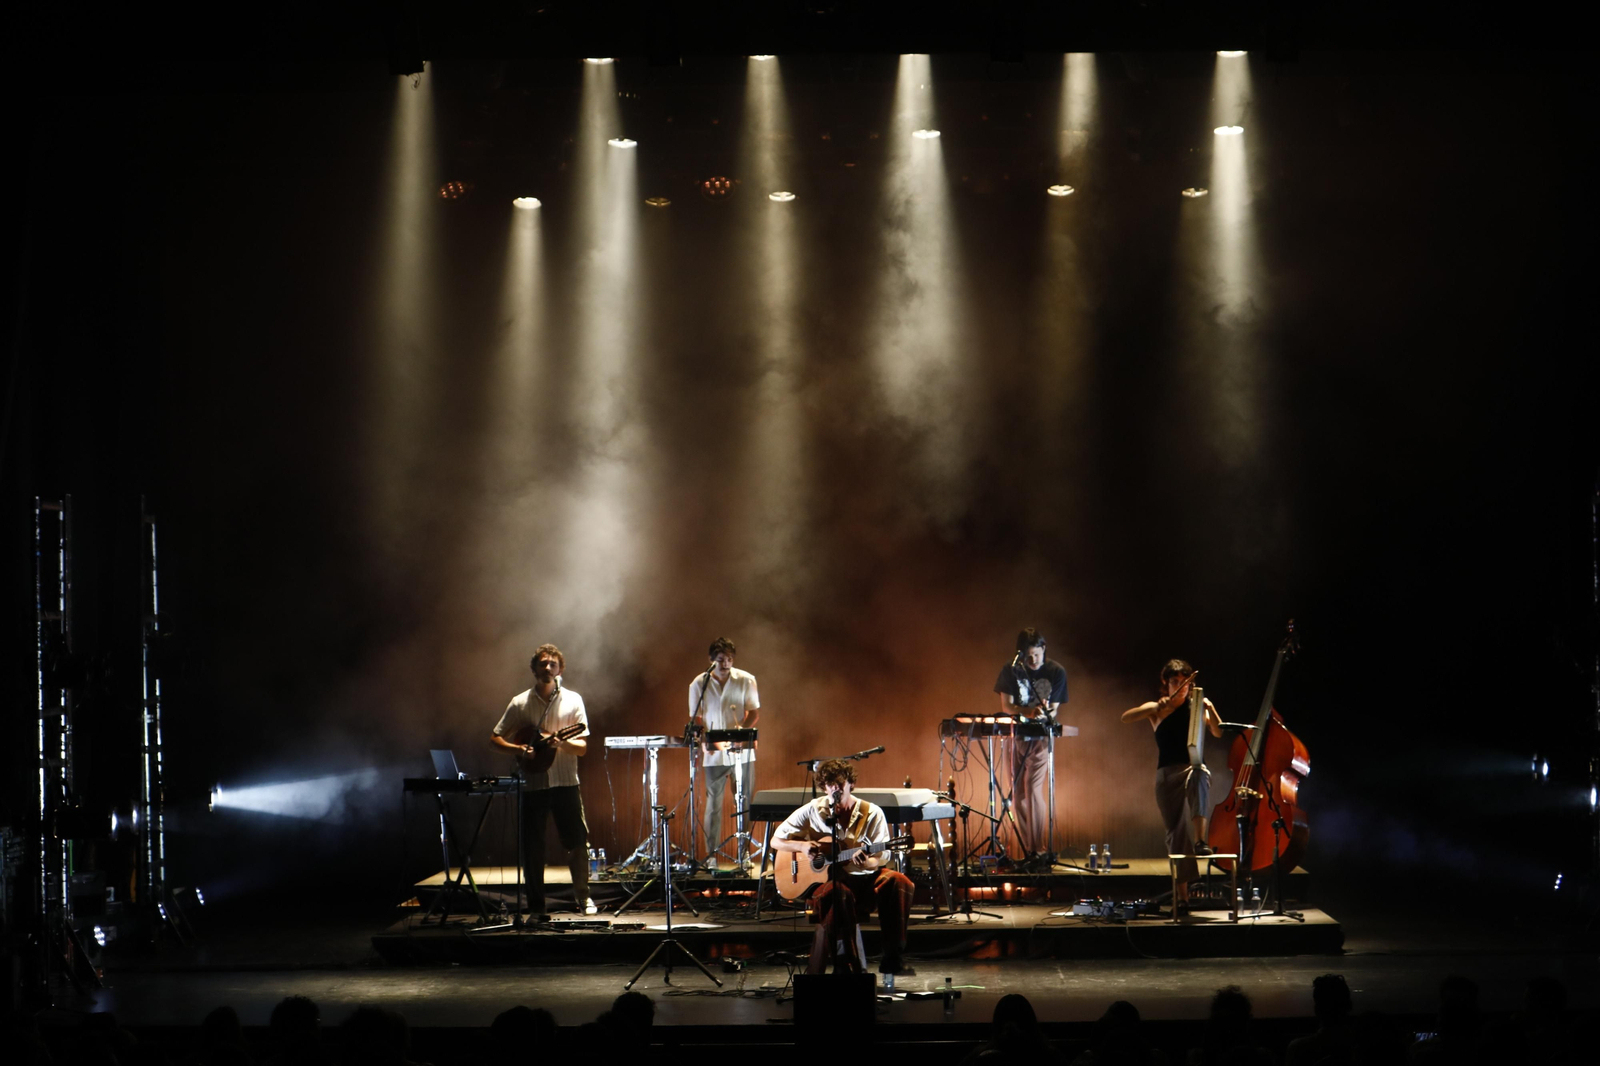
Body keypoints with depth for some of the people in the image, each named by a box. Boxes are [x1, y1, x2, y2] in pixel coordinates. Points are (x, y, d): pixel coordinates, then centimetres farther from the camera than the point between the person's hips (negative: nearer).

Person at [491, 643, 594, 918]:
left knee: (577, 843, -1)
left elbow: (582, 747, 1)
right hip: (532, 784, 0)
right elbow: (495, 738, 8)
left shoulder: (572, 700, 3)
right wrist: (518, 749, -11)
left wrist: (560, 741, -19)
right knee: (532, 847, 1)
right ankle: (536, 905, 12)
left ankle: (582, 896, 18)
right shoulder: (520, 703, 4)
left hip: (565, 782, 0)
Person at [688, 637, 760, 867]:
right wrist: (710, 739, -14)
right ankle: (711, 854, 6)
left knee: (745, 803, 2)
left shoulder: (746, 680, 1)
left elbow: (754, 713, 5)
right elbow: (695, 718, 4)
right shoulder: (699, 683, 0)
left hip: (742, 752, 1)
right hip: (714, 754, -1)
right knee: (714, 803, 0)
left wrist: (742, 729, -16)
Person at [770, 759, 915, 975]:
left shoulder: (872, 813, 3)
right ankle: (845, 963, -30)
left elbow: (882, 857, -2)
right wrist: (802, 846, -12)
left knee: (898, 881, -28)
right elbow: (776, 841, 7)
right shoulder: (812, 811, 3)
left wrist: (867, 862, -25)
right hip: (826, 880, -2)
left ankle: (893, 959, -24)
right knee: (839, 894, -39)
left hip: (865, 881, 2)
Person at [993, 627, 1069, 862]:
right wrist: (1029, 712, -22)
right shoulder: (1011, 670, -2)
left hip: (1042, 738, -3)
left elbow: (1053, 710, -3)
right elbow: (1006, 706, -5)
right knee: (1018, 792, 2)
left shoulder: (1056, 672, -5)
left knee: (1034, 789, -16)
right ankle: (1029, 851, 8)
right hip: (1017, 735, 3)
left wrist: (1047, 713, -27)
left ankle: (1043, 849, -14)